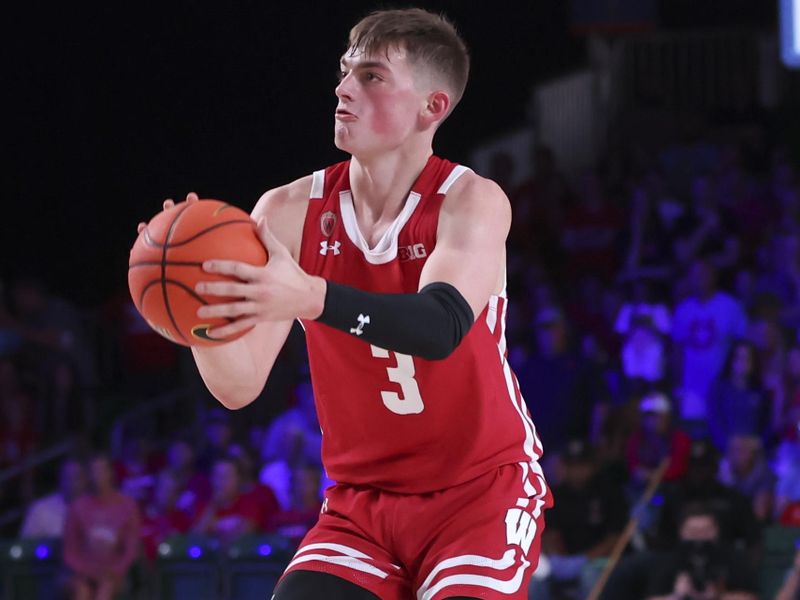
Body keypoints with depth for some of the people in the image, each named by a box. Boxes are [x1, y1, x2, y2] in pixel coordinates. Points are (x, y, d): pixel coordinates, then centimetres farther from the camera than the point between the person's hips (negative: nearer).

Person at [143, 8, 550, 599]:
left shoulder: (472, 202, -14)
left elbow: (442, 326, -35)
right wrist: (197, 305, -33)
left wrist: (311, 298, -51)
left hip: (481, 491, -3)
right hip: (363, 500, 3)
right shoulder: (291, 211, -5)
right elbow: (239, 387, -11)